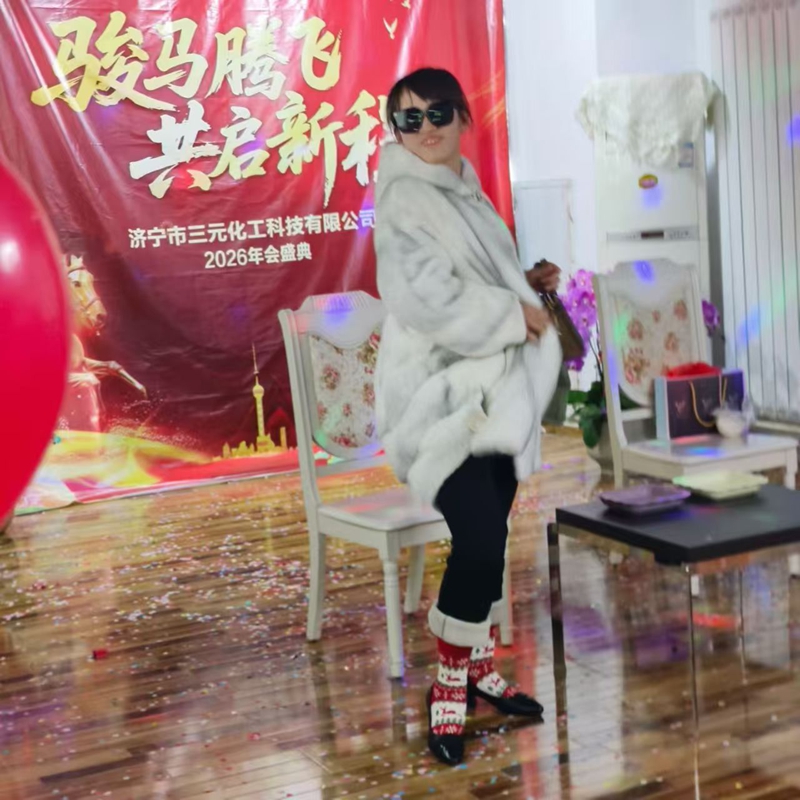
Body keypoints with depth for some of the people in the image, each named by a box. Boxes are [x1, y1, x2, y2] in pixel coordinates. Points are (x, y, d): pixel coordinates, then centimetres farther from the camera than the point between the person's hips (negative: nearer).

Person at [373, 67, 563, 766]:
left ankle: (478, 667, 28)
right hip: (442, 395, -8)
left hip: (493, 390, 8)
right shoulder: (403, 199, -11)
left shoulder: (468, 193, 15)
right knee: (480, 540, -15)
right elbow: (429, 301, -23)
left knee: (489, 538, 12)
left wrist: (530, 286, 8)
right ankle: (449, 686, 4)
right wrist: (516, 313, -15)